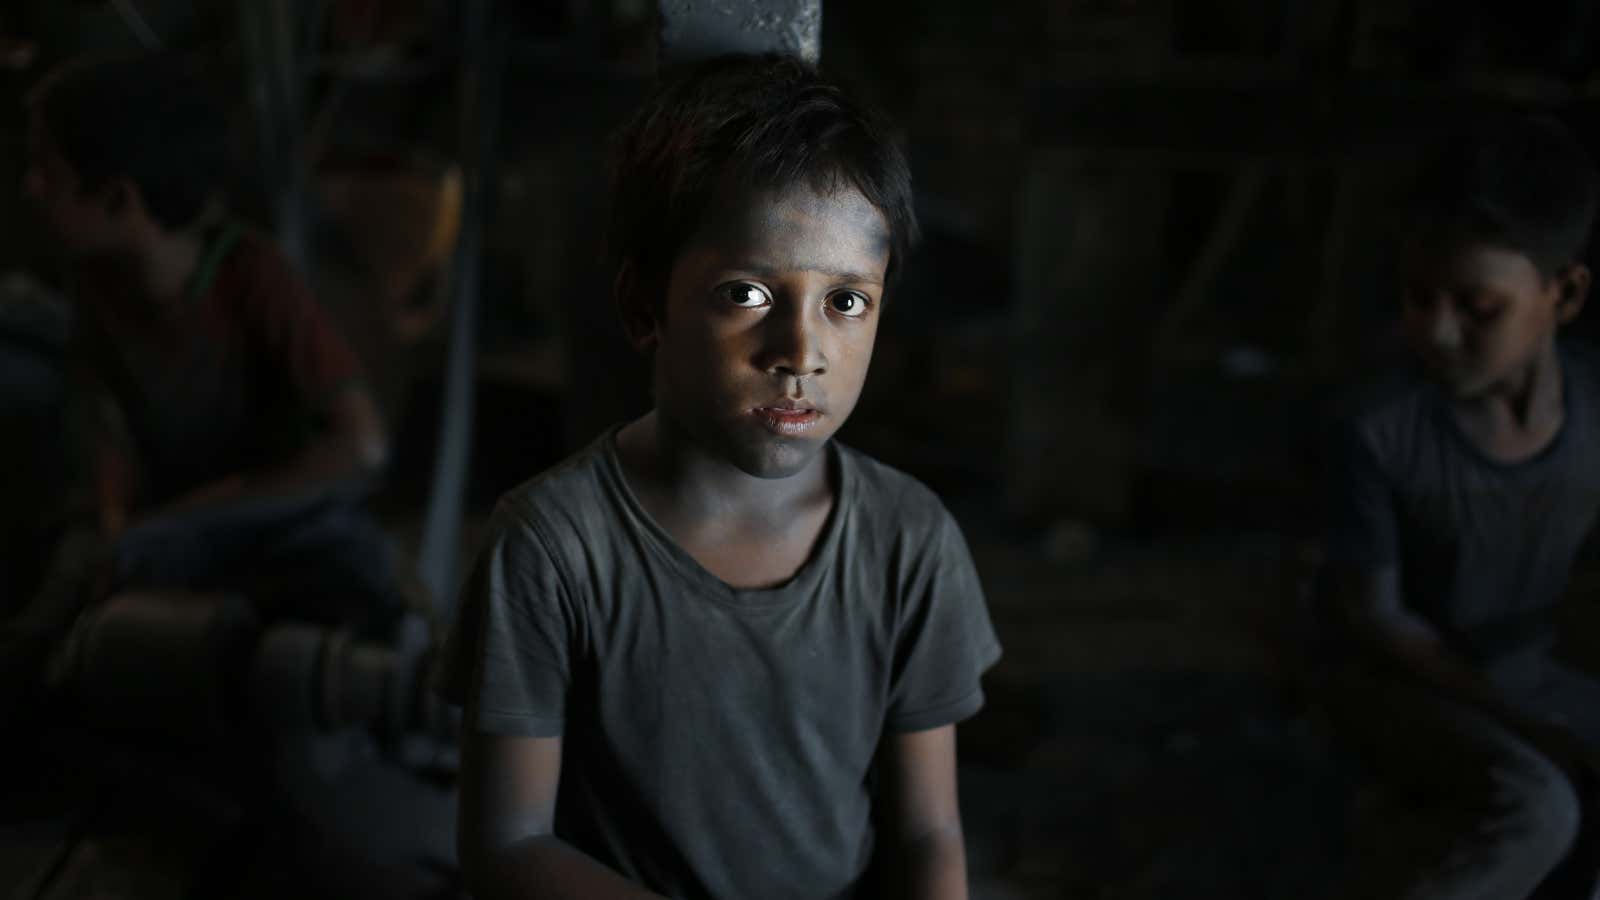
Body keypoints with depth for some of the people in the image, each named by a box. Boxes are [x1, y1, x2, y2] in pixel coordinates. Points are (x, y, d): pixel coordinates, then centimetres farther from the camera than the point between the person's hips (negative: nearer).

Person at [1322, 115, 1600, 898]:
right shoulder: (1380, 431, -24)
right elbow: (1371, 613, -17)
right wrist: (1521, 728, -18)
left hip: (1528, 678, 5)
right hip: (1402, 684, -5)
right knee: (1529, 811, -32)